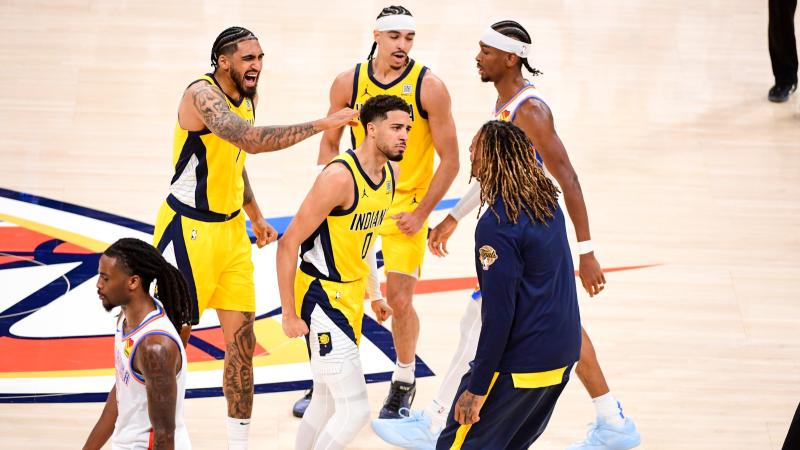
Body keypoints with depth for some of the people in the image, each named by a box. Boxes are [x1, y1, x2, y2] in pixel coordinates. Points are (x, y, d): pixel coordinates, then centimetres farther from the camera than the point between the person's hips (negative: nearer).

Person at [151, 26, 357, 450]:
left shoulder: (248, 97, 6)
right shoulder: (202, 95, -22)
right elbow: (250, 139, -38)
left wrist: (255, 217, 21)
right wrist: (320, 125, -40)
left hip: (230, 230, 8)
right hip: (188, 230, -8)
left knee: (242, 342, 5)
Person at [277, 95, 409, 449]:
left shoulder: (391, 174, 5)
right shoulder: (340, 177, -23)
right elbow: (288, 244, -19)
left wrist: (372, 296, 21)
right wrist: (289, 314, -18)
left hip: (350, 296, 9)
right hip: (321, 296, -9)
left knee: (326, 403, 19)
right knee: (355, 409, -14)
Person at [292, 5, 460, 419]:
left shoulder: (429, 87, -14)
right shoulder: (348, 83, -5)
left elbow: (449, 159, -9)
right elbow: (330, 143, 8)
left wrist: (422, 212, -11)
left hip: (406, 207, -3)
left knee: (399, 299, -2)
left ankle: (404, 382, 19)